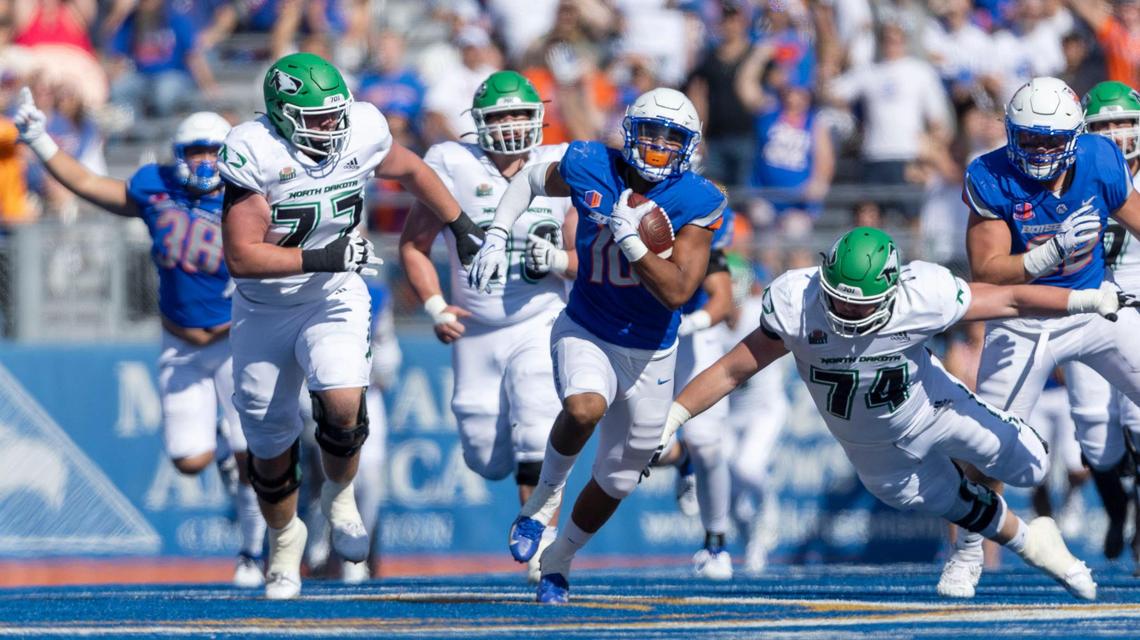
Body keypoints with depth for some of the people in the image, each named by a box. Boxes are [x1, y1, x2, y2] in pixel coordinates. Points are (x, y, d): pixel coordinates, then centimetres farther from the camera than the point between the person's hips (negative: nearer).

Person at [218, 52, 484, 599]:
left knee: (343, 406, -25)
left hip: (334, 301, 1)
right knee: (270, 446, 9)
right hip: (265, 311, -1)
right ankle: (284, 540, 36)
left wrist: (461, 225, 18)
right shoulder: (255, 153, -25)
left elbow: (410, 170, 11)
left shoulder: (360, 133, -13)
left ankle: (339, 497, 6)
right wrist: (322, 258, -31)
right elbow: (242, 256, -27)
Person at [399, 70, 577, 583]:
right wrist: (435, 306, -9)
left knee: (536, 441, -19)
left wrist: (559, 261, -19)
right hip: (476, 331, 1)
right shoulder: (454, 167, -6)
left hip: (540, 324, -1)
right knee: (490, 460, 7)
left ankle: (541, 547, -8)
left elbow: (586, 260, 3)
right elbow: (413, 244, 2)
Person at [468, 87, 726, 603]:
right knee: (584, 409, -36)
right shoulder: (591, 170, -11)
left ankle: (558, 561, 39)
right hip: (586, 334, -1)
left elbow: (678, 292, -21)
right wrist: (494, 239, 1)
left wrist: (631, 239, -29)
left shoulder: (695, 205, -15)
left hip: (650, 355, 1)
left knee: (616, 481, 13)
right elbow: (529, 181, 11)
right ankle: (546, 493, -7)